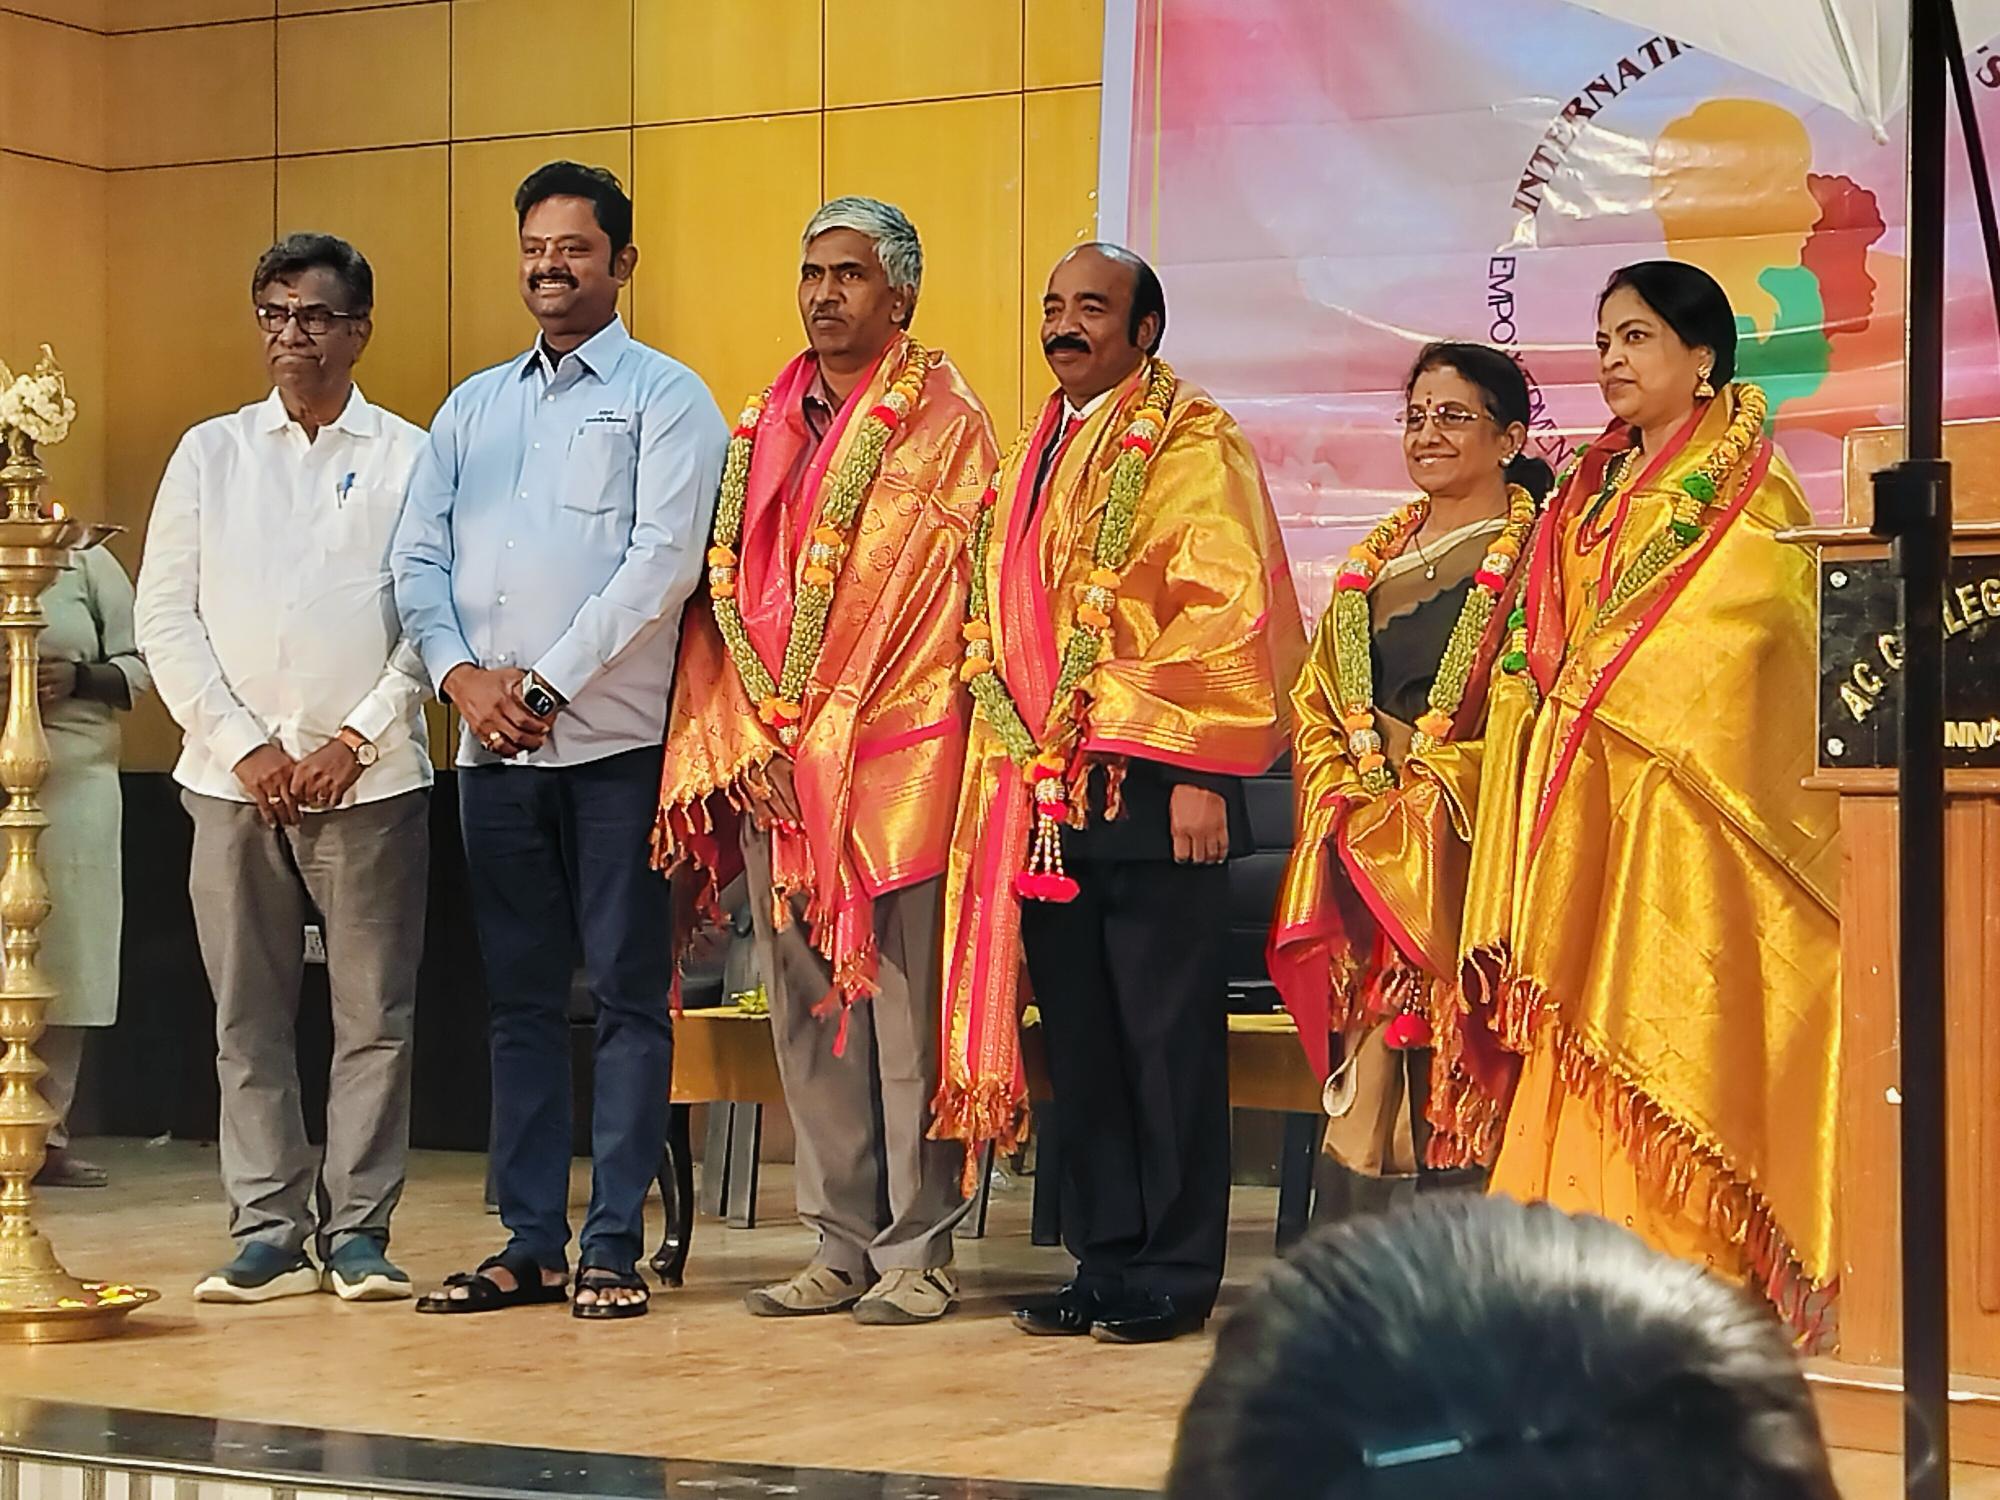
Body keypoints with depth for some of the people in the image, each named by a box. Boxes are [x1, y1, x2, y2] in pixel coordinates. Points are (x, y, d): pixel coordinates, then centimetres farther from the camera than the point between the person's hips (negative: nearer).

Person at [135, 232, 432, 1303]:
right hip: (234, 776, 2)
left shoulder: (410, 459, 5)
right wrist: (243, 745, -4)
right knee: (248, 1016, 3)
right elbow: (165, 620, 6)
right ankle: (267, 1232, 9)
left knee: (373, 1014, 0)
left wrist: (354, 744, -9)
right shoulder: (209, 453, 11)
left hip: (370, 779, -2)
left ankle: (358, 1230, 7)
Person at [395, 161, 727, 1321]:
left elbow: (663, 563, -11)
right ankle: (530, 1243, 13)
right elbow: (421, 561, 12)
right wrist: (462, 675, -5)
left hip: (618, 744, -5)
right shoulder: (472, 408, 18)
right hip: (494, 748, 5)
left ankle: (614, 1247, 2)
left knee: (629, 995, -2)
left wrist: (546, 682, -13)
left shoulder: (665, 399, 1)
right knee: (522, 999, 8)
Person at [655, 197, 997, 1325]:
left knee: (902, 1008, -4)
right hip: (770, 767, 6)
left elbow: (930, 596, -8)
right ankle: (843, 1245, 16)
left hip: (893, 764, -6)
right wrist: (743, 740, 0)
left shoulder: (943, 425, -1)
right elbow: (725, 588, 13)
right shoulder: (764, 427, 16)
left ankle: (918, 1251, 4)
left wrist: (818, 738, -12)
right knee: (807, 1011, 8)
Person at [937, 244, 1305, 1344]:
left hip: (1151, 787, -7)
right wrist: (1015, 769, 13)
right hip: (1043, 793, 7)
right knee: (1079, 1036, 9)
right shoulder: (1035, 455, 19)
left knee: (1167, 1034, -2)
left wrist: (1200, 774, -17)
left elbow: (1225, 612, -11)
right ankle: (1104, 1261, 16)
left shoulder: (1192, 444, -4)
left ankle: (1175, 1272, 5)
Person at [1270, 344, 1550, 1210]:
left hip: (1469, 847, -5)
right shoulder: (1375, 558, 20)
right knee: (1369, 1072, 2)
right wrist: (1345, 798, 0)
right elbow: (1316, 699, 17)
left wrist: (1428, 796, -16)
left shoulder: (1535, 555, 0)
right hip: (1361, 850, 5)